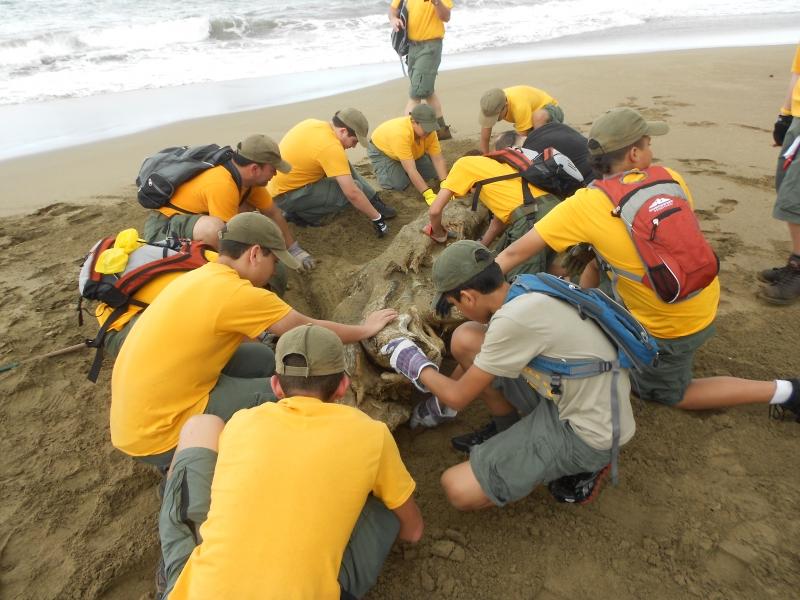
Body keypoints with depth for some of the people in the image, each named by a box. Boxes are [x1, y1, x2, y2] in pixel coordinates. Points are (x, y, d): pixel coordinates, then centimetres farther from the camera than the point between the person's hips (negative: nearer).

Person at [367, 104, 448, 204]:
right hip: (381, 150, -5)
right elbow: (411, 169, -45)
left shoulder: (429, 130, -26)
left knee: (434, 172, -2)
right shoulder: (401, 133, -43)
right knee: (400, 184, -22)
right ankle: (381, 169, 7)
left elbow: (438, 160, -25)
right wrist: (429, 195, -49)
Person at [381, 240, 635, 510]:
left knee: (458, 490, -10)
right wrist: (438, 401, 26)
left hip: (588, 434, -8)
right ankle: (507, 429, 16)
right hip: (565, 395, 8)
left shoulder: (513, 319, -29)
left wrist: (418, 366, 4)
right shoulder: (526, 293, -2)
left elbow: (459, 396, -15)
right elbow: (480, 358, 16)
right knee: (464, 339, -2)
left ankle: (580, 466, 4)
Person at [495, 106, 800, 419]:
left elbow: (514, 253, -19)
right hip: (705, 300, 6)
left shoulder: (583, 206, -23)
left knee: (666, 393, 22)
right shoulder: (671, 179, -9)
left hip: (671, 328, -6)